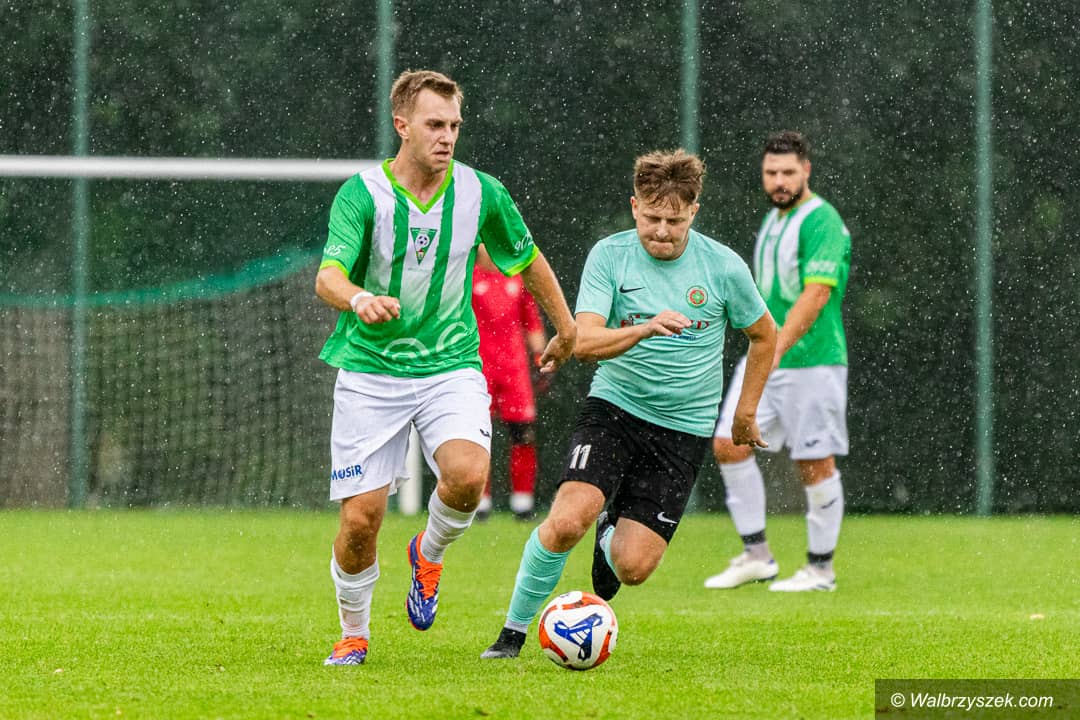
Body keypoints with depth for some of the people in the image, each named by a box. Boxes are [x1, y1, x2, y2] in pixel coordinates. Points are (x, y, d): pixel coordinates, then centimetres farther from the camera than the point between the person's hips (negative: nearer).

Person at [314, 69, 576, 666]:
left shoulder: (481, 194, -1)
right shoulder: (362, 194, -11)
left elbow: (527, 260, 17)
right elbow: (327, 277, -24)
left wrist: (565, 328, 26)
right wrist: (359, 298, -46)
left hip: (450, 365, 1)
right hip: (371, 369, -1)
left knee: (468, 473, -27)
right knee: (360, 518, -7)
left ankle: (429, 554, 7)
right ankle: (353, 635, 20)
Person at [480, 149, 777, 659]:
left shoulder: (724, 267, -5)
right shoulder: (609, 256, -7)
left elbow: (764, 335, 12)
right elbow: (584, 342, -17)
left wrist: (746, 412, 13)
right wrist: (645, 328, -34)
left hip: (684, 426, 1)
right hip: (614, 407, -1)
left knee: (633, 567, -9)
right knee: (567, 521, -25)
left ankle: (611, 537, 30)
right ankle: (515, 630, -4)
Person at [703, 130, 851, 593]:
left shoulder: (822, 222, -13)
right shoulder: (773, 220, 16)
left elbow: (815, 293, -22)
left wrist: (777, 348, -29)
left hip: (811, 361, -9)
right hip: (765, 359, 9)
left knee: (815, 464, -2)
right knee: (728, 445, 0)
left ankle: (820, 569, 8)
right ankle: (756, 555, 7)